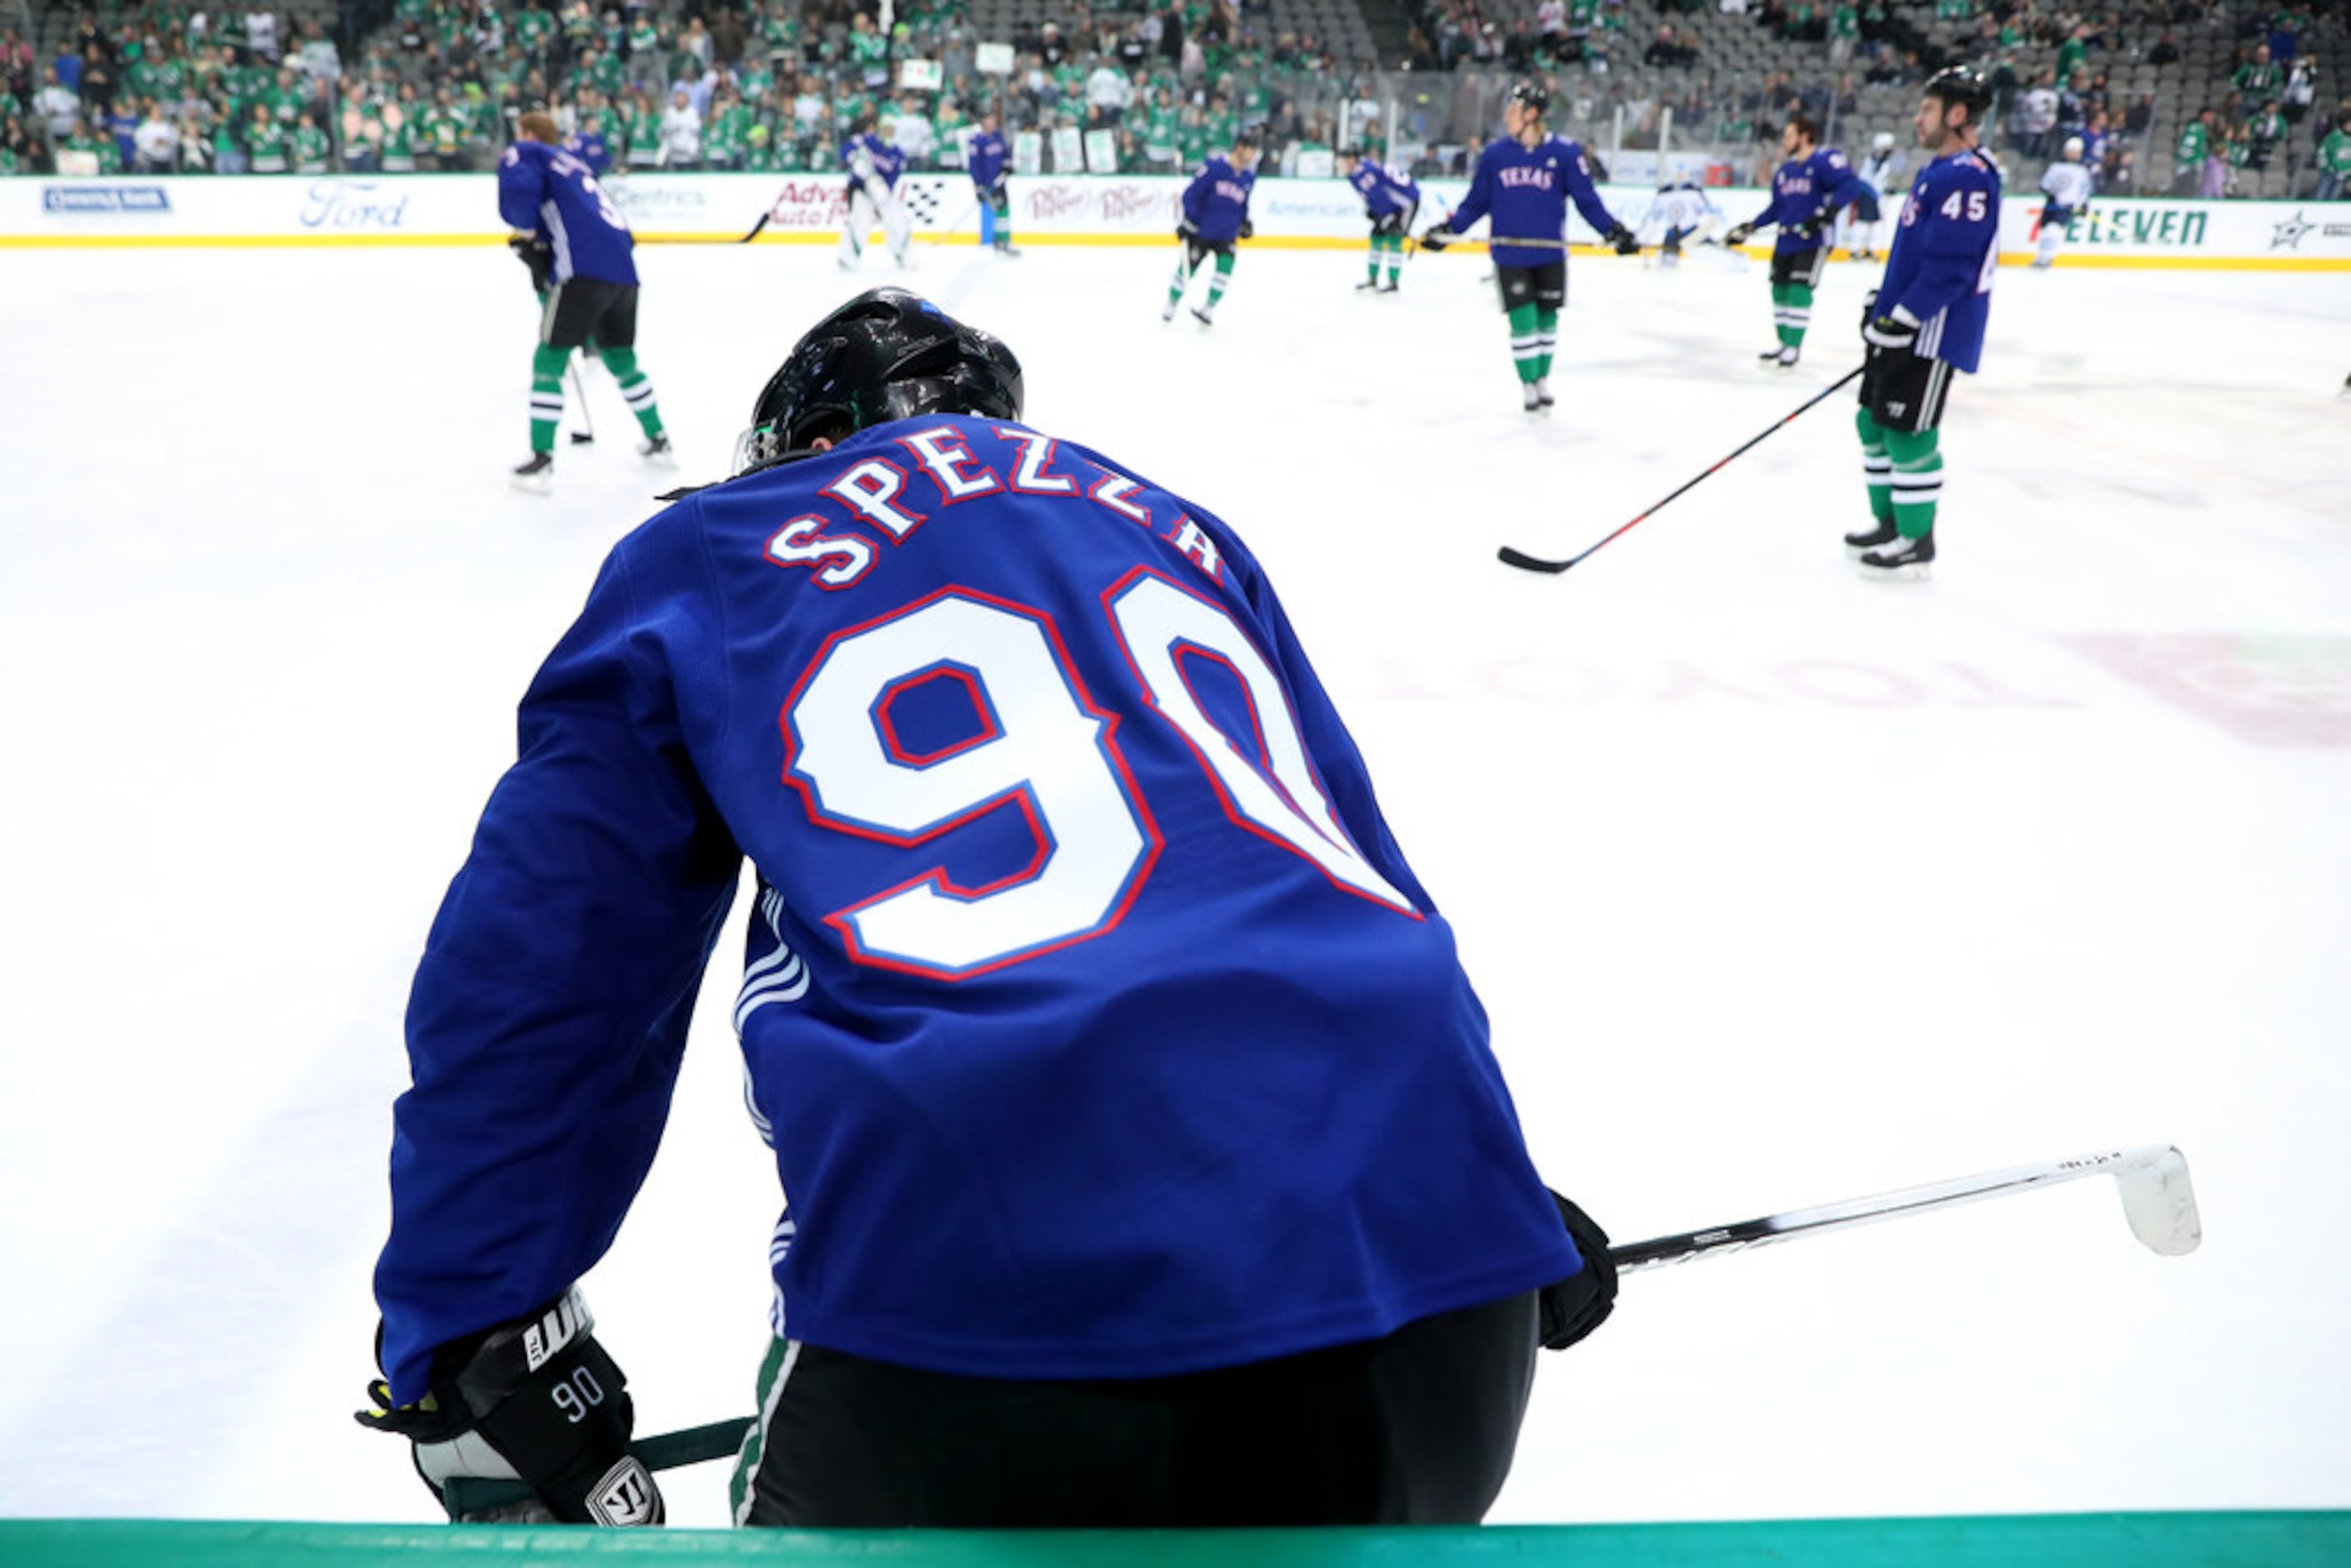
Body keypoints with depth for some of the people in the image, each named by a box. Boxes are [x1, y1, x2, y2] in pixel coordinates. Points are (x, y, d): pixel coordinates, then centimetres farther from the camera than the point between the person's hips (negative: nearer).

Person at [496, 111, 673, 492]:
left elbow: (518, 190, -13)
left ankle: (541, 462, -2)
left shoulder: (523, 154, 8)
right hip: (624, 266, 7)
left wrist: (527, 235, 2)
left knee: (549, 360, 0)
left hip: (587, 270, -7)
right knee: (621, 358, 25)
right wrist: (539, 249, 19)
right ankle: (659, 442, 35)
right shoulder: (574, 165, 31)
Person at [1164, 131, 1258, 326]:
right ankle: (1171, 304, 27)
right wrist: (1188, 221, -16)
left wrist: (1244, 222, 7)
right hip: (1201, 228, -4)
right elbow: (1192, 193, -13)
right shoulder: (1215, 165, -17)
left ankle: (1209, 308, 2)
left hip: (1226, 234, 4)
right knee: (1188, 267, 5)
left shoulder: (1249, 175, 0)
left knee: (1226, 265, -14)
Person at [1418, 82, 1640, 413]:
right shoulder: (1494, 153, 1)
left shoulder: (1564, 152, -5)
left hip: (1550, 253, 0)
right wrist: (1448, 229, -1)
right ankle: (1528, 385, 11)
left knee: (1547, 318, 10)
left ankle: (1543, 380, 27)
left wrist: (1614, 232, -7)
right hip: (1509, 253, 0)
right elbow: (1476, 202, 7)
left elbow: (1587, 199, -1)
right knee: (1522, 320, -3)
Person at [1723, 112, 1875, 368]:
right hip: (1785, 240, 8)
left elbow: (1849, 185, -22)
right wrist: (1750, 227, 11)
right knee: (1779, 288, 11)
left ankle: (1793, 347, -2)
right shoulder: (1784, 171, 13)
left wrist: (1827, 212, -31)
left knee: (1799, 290, -11)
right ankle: (1784, 343, 24)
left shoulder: (1824, 160, -12)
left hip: (1813, 240, -8)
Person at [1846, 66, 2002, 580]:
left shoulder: (1968, 177, -18)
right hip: (1899, 324, 10)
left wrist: (1902, 320, -24)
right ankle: (1890, 523, 27)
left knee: (1907, 432, -6)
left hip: (1935, 332, -10)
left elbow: (1950, 266, -25)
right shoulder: (1936, 171, 15)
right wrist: (1882, 303, 23)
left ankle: (1917, 543, 4)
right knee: (1874, 422, 16)